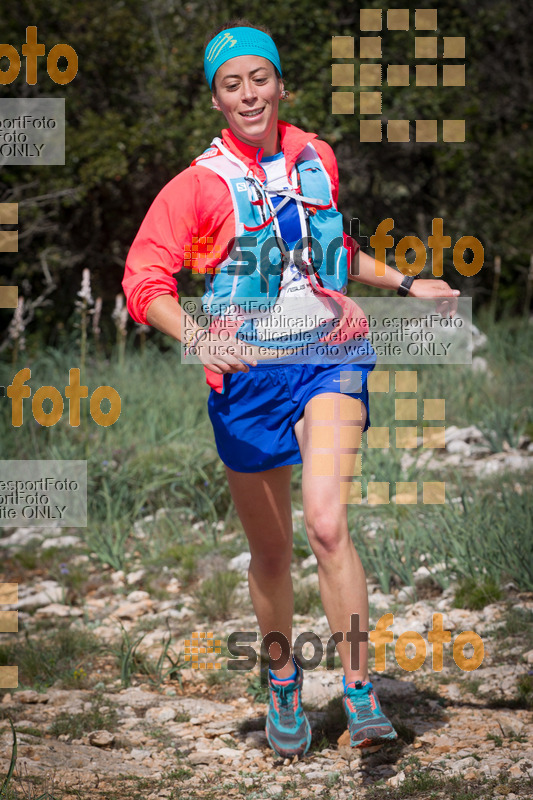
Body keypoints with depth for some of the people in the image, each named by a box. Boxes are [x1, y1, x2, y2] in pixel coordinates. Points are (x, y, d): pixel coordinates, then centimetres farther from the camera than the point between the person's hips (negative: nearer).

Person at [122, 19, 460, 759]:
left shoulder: (318, 160, 9)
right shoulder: (201, 184, -4)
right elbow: (145, 280, -11)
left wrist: (405, 284, 24)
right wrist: (200, 338, -26)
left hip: (329, 359, 1)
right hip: (248, 374, -1)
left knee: (325, 522, -21)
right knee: (271, 551, 9)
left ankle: (361, 694, -16)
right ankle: (282, 680, 34)